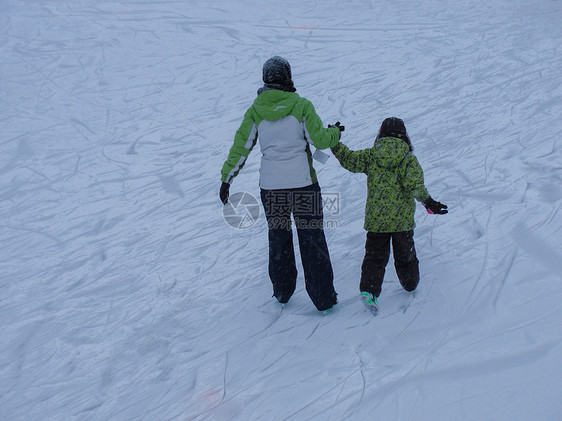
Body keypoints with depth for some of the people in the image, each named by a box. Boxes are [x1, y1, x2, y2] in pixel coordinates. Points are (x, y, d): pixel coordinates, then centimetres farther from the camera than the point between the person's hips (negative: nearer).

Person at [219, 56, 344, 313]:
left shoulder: (255, 111, 0)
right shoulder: (301, 105, -7)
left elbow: (240, 147, 2)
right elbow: (320, 140, -8)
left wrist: (226, 178, 9)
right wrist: (335, 133, 13)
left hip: (270, 187, 3)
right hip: (303, 184, -2)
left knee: (278, 239, 19)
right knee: (312, 241, 6)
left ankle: (282, 292, 30)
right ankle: (323, 298, 9)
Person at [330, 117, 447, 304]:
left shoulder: (371, 155, -3)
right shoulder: (409, 159, -7)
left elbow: (349, 160, -3)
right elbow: (414, 185, -17)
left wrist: (334, 142, 4)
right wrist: (428, 202, -16)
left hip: (375, 219, 1)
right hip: (402, 219, -1)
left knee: (375, 255, 7)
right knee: (405, 254, 19)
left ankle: (369, 289, -11)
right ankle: (410, 284, 37)